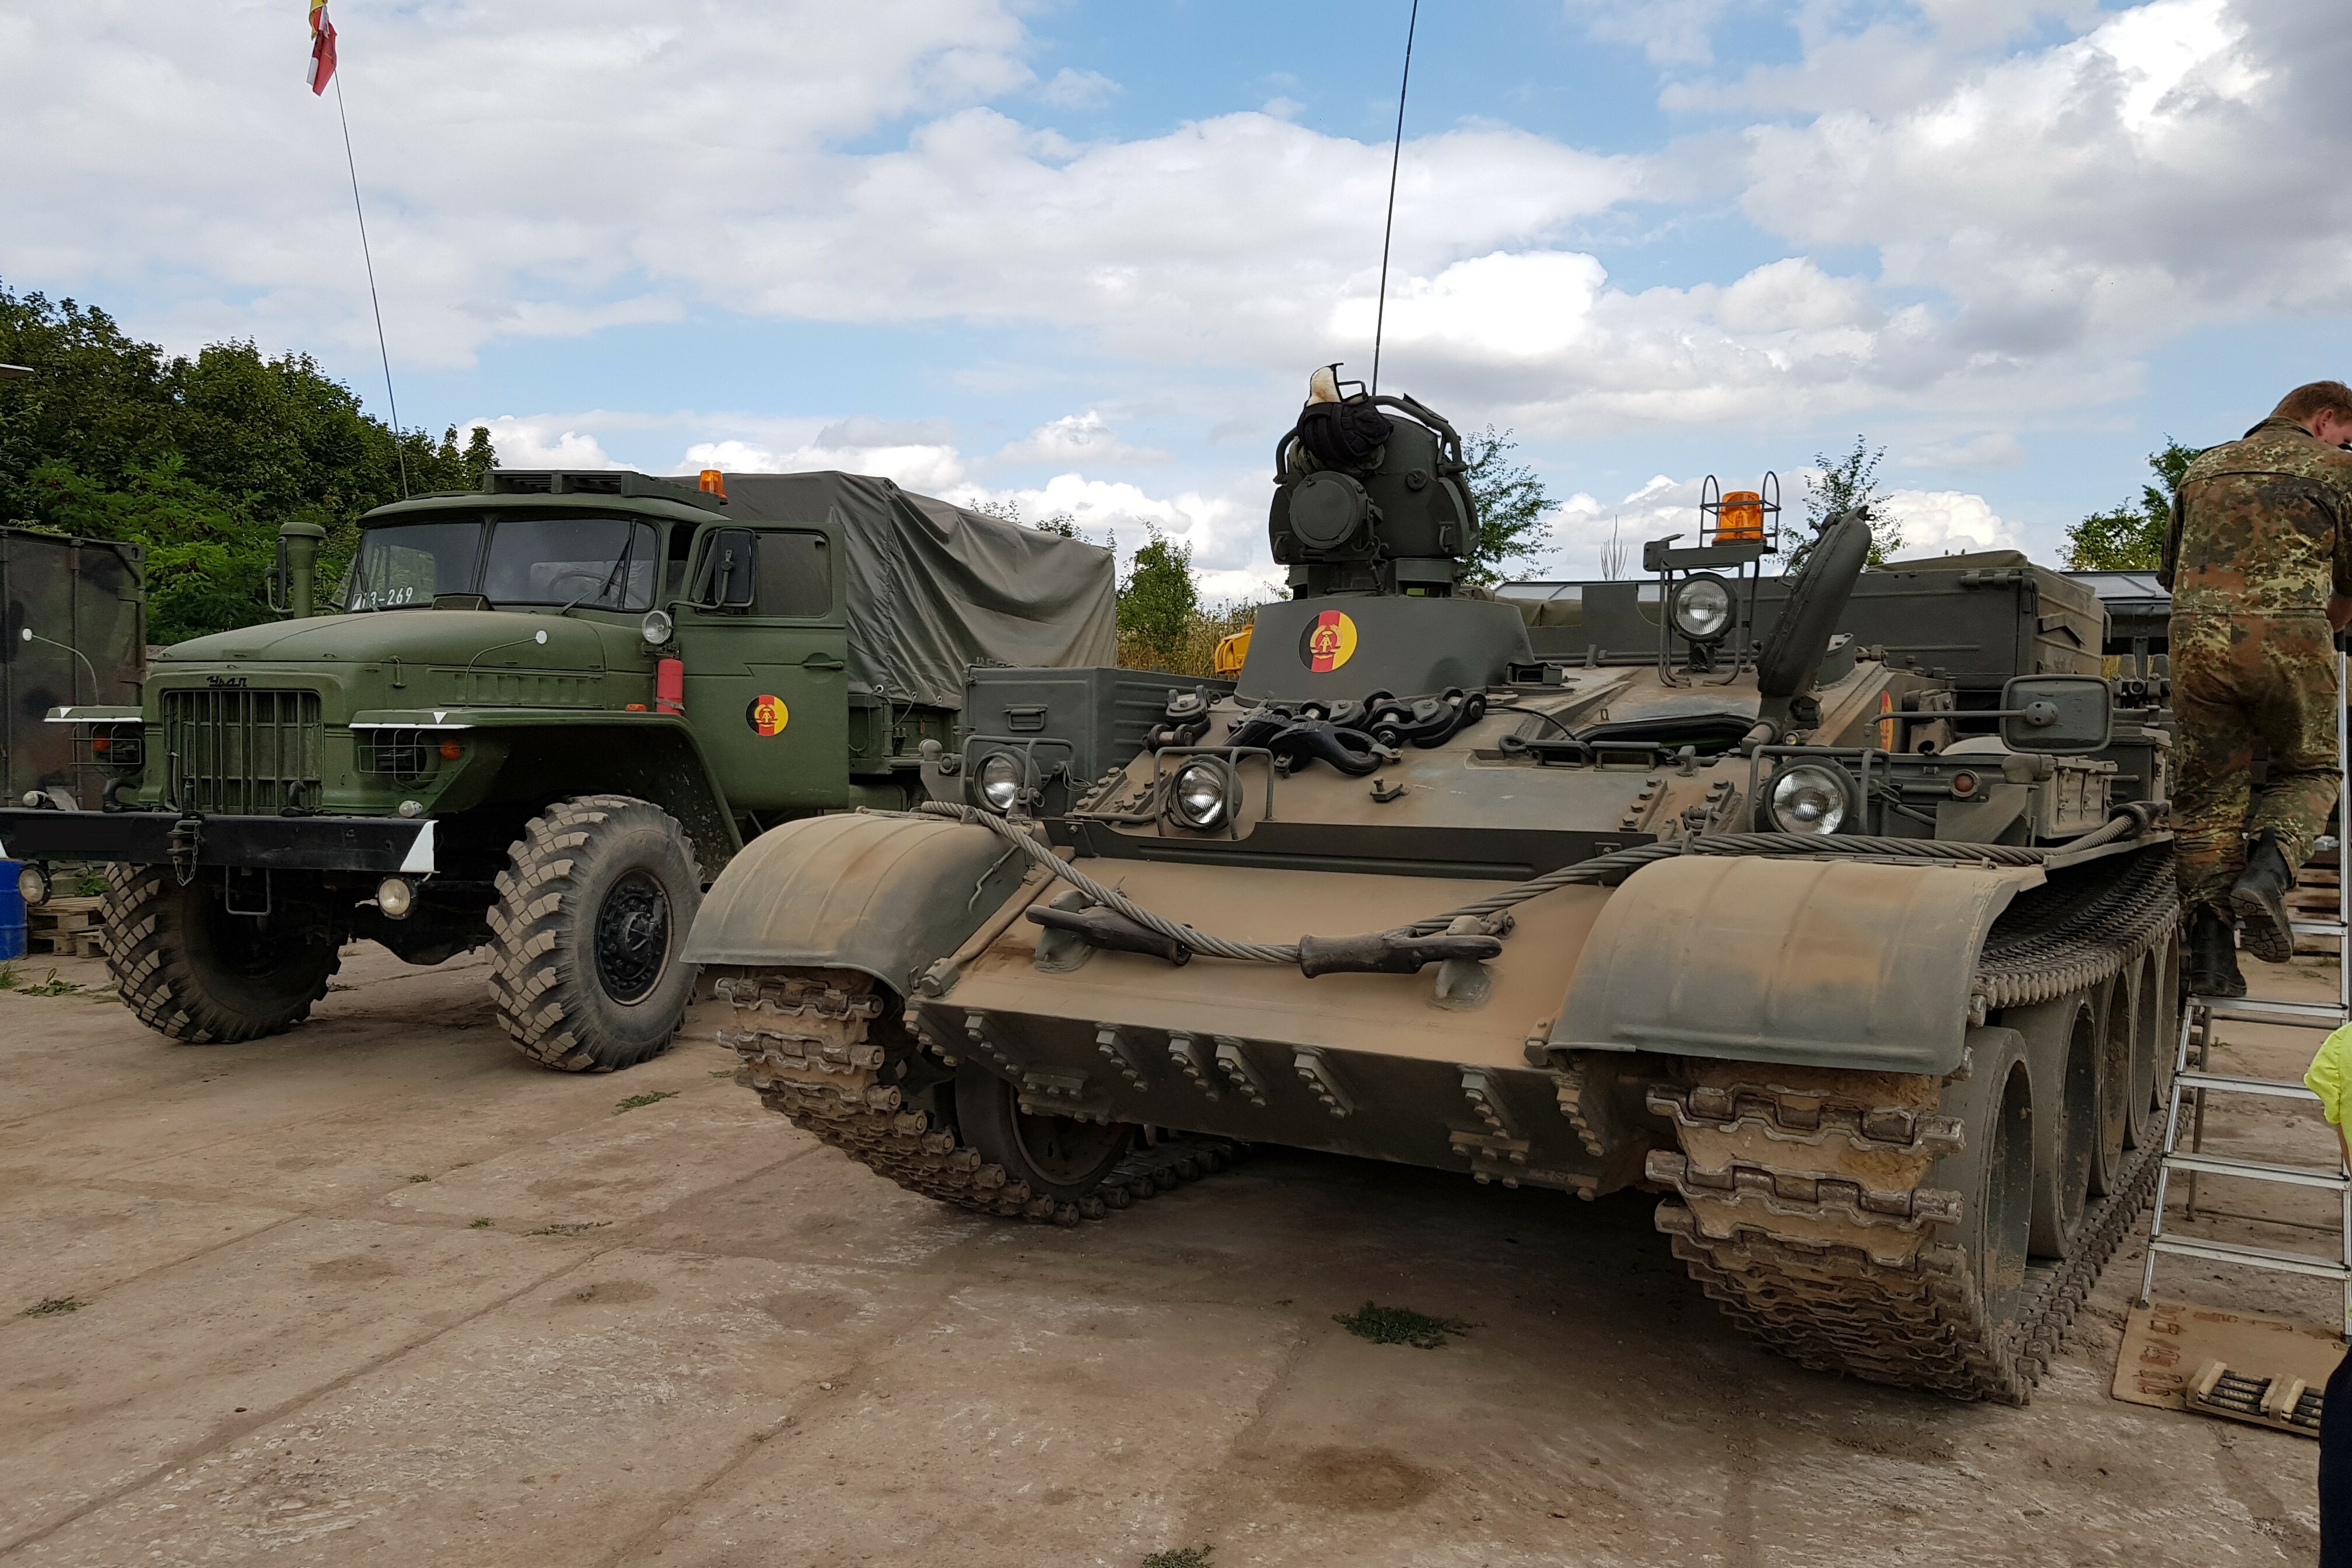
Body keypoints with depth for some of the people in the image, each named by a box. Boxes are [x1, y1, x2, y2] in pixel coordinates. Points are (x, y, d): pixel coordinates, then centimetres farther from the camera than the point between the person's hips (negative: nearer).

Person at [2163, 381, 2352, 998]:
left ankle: (2210, 954, 2)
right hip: (2290, 639, -3)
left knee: (2207, 792, 6)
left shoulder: (2204, 468, 21)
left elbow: (2169, 572, 27)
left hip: (2197, 639, 3)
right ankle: (2267, 873, -10)